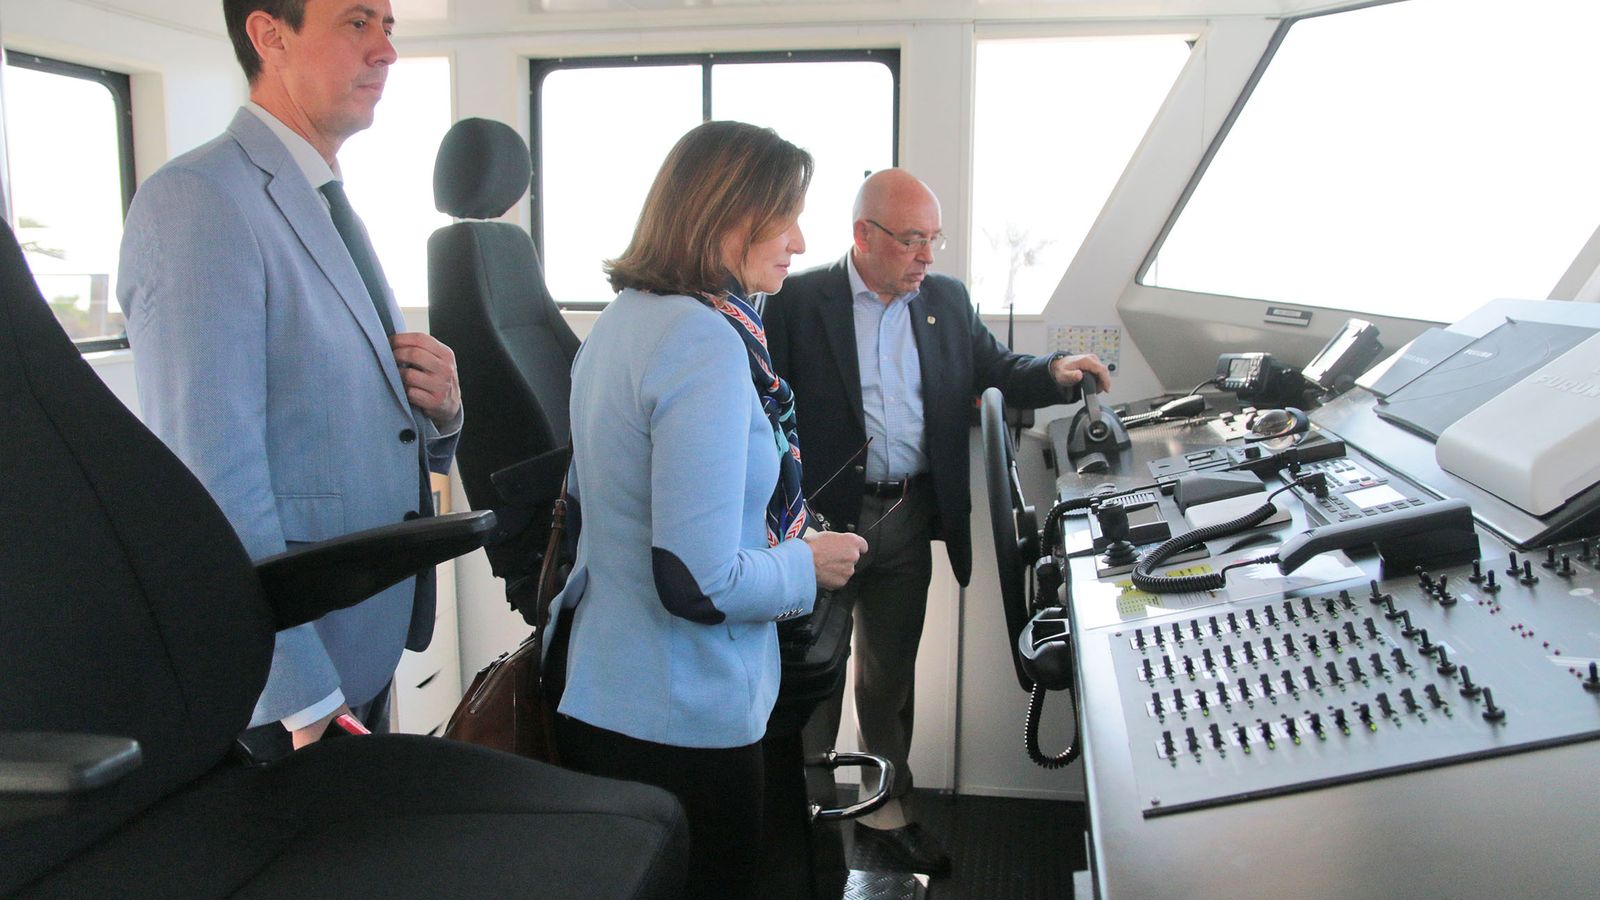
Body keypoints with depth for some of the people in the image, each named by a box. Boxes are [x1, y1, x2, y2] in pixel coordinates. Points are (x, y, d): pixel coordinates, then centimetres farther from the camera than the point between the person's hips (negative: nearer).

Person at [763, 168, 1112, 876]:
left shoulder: (947, 301, 7)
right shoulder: (798, 301, -9)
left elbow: (992, 369, 14)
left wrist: (1056, 372, -7)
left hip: (911, 517, 5)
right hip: (823, 517, -4)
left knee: (891, 669, 18)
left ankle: (884, 807, 35)